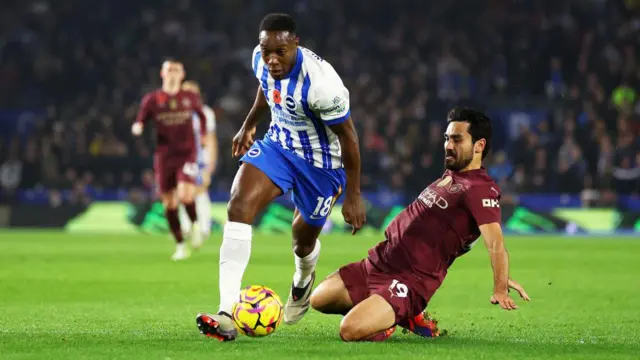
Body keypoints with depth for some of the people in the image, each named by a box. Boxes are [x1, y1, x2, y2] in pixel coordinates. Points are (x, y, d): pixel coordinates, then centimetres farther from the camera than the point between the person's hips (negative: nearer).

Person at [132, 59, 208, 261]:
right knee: (169, 203, 2)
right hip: (164, 158, 1)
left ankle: (195, 224, 8)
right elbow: (139, 124, 1)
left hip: (187, 154, -1)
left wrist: (204, 135, 13)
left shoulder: (190, 98, 5)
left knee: (185, 195, -22)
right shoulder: (152, 99, 1)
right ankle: (180, 246, 16)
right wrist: (137, 127, -22)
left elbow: (201, 115, 26)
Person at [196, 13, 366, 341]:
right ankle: (227, 316, -25)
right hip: (278, 143, 5)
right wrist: (249, 125, 24)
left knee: (303, 240, 13)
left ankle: (304, 279, 56)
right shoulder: (261, 59, -14)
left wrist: (353, 195, -15)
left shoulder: (320, 83, -33)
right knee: (238, 208, -19)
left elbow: (347, 135, -21)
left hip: (320, 163, -5)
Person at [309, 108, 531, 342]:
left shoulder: (480, 190, -15)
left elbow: (495, 243, -27)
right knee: (319, 300, 15)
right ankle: (402, 315, 17)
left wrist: (500, 289, -42)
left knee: (350, 331, -27)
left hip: (411, 280, -10)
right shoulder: (450, 176, 15)